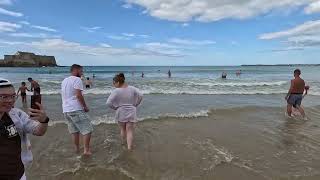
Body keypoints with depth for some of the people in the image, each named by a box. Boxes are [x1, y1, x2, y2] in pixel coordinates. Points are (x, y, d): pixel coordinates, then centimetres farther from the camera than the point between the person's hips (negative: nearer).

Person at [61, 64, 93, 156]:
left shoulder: (64, 81, 18)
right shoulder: (77, 80, -9)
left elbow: (64, 95, 21)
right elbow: (79, 95, -19)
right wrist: (85, 106, -9)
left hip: (66, 110, 9)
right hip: (76, 109, -9)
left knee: (74, 130, 16)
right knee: (87, 129, -3)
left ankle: (77, 149, 23)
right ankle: (86, 150, -2)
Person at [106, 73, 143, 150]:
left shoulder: (116, 91, -16)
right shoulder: (132, 88, -6)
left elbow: (108, 103, -20)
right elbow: (140, 96, -4)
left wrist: (115, 108, -3)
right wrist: (135, 105, 5)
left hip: (121, 113, -1)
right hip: (131, 113, 2)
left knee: (122, 129, 22)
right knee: (130, 131, 9)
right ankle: (129, 147, 5)